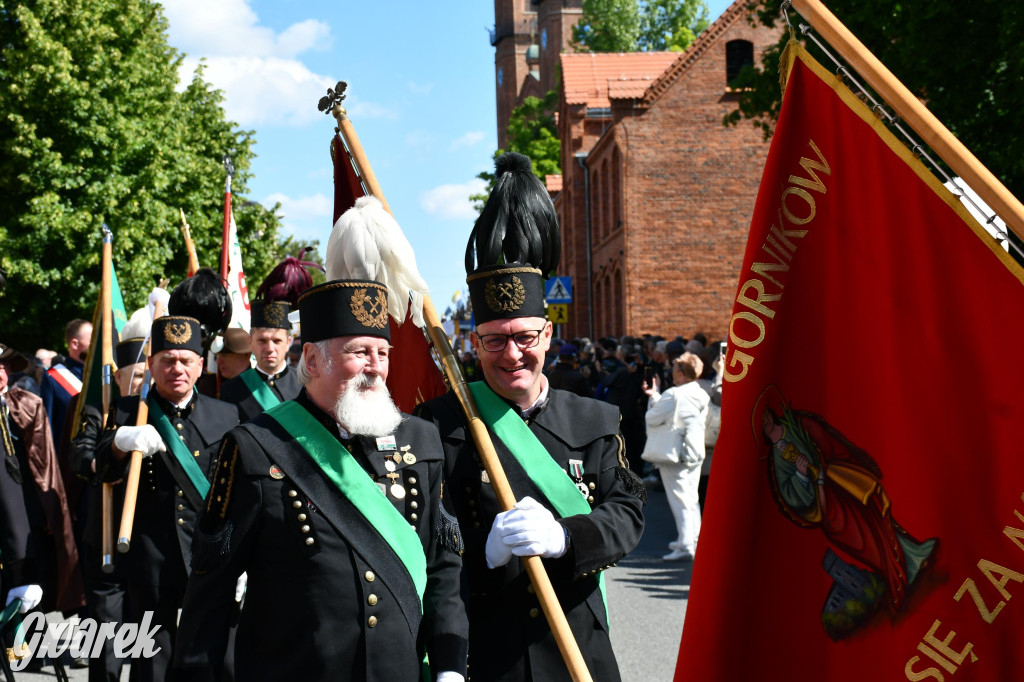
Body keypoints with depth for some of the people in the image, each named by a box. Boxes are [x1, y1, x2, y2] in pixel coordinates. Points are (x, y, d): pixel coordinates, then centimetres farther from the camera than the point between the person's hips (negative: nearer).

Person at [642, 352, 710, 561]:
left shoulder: (673, 395, -19)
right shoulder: (701, 395, 6)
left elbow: (652, 418, -10)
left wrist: (653, 397, 5)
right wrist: (655, 396, 15)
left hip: (674, 453, -8)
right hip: (695, 452, 8)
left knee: (680, 499, -7)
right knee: (691, 498, 18)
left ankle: (685, 547, -8)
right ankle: (692, 540, 27)